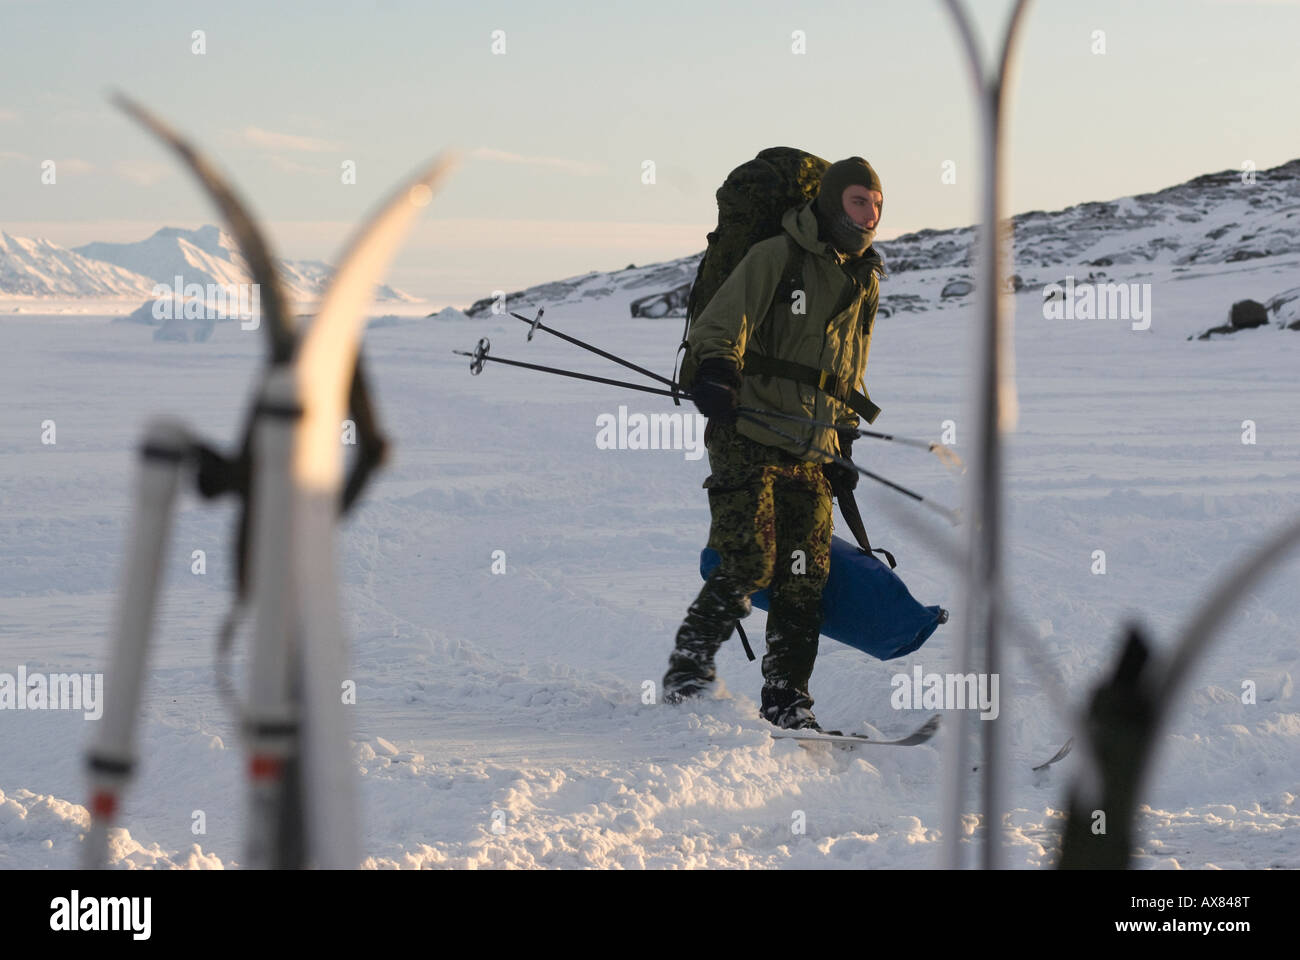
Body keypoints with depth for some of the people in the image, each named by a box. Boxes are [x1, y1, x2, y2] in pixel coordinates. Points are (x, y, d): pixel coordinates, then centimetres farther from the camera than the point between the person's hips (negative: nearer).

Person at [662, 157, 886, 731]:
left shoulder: (866, 280, 18)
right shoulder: (776, 257, -2)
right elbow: (721, 322, -10)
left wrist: (844, 447, 22)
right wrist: (715, 371, -29)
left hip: (812, 451, 6)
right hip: (749, 437, -5)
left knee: (806, 580, -2)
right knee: (748, 564, -15)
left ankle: (787, 699, 5)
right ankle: (688, 666, 0)